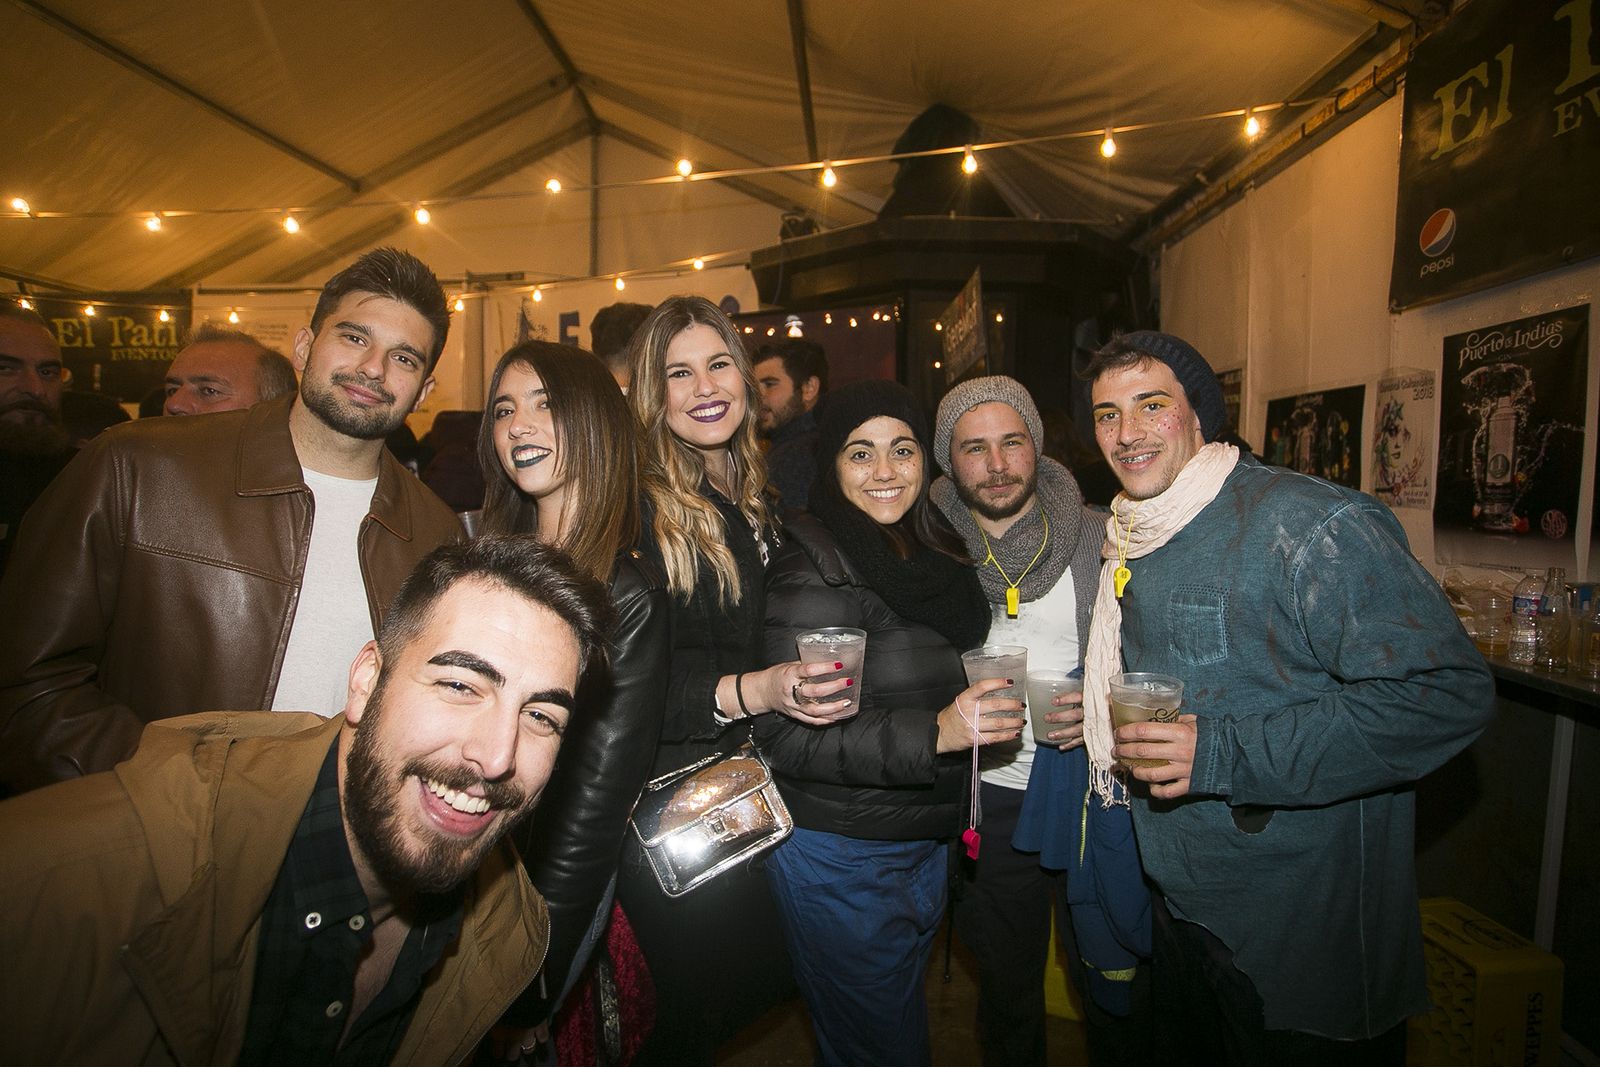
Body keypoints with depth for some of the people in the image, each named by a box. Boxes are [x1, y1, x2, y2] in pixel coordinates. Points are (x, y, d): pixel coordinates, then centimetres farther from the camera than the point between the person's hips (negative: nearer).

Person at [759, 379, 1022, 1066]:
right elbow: (785, 734, -26)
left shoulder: (932, 556, 4)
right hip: (842, 857, -7)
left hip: (926, 845, 7)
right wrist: (935, 732, -31)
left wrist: (996, 711, 5)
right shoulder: (817, 566, -21)